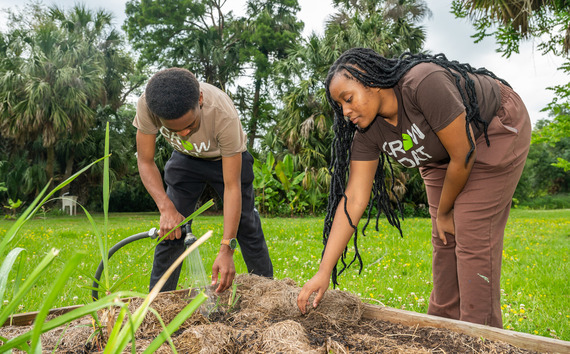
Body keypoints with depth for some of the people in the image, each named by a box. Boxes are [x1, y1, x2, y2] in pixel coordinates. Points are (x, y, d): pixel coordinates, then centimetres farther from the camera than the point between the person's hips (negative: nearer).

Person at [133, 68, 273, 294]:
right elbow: (145, 162, -21)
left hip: (228, 159, -2)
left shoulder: (224, 115, -42)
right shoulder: (147, 106, -34)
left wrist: (226, 249, -40)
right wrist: (166, 208, -36)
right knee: (170, 229, -4)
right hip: (185, 160, 2)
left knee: (247, 227, -2)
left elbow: (232, 187, -37)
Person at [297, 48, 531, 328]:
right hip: (441, 156, 6)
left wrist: (443, 212, -12)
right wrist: (323, 272, -23)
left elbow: (463, 155, -29)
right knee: (444, 240, 4)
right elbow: (354, 199, -19)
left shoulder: (424, 84, -37)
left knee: (473, 237, -12)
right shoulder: (366, 130, -16)